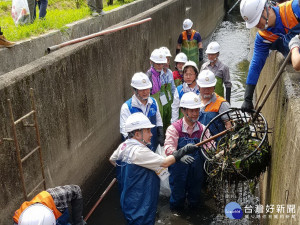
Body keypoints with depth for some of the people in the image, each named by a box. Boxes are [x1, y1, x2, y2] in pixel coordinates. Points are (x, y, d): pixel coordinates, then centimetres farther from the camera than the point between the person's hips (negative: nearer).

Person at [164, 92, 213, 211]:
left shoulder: (203, 129, 1)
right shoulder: (174, 128, -10)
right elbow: (168, 147, -22)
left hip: (197, 173, 3)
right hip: (178, 172, -3)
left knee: (195, 201, 19)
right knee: (177, 199, 11)